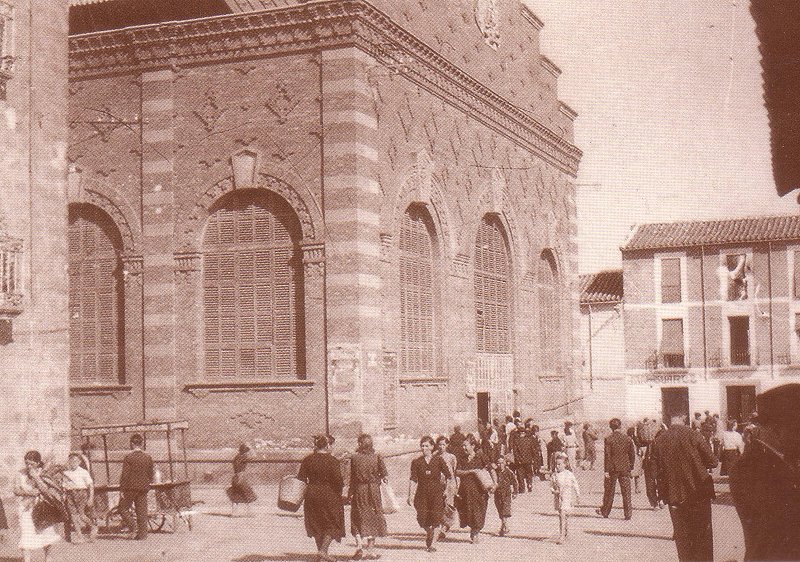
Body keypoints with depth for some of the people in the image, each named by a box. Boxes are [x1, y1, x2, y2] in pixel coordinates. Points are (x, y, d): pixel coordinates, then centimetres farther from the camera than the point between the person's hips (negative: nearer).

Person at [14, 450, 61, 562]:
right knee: (26, 535, -12)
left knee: (47, 533, 14)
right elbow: (16, 490, -5)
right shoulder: (21, 474, -4)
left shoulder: (43, 473, -7)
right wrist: (30, 492, -20)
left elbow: (45, 489, -17)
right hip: (26, 509, -1)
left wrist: (35, 476, -25)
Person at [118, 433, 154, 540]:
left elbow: (125, 475, -11)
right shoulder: (148, 457, 3)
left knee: (123, 508, 10)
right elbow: (150, 475, 9)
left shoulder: (128, 457, -10)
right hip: (143, 488, 4)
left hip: (130, 488, -4)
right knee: (142, 511, 8)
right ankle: (142, 534, 8)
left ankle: (132, 528, -5)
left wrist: (121, 489, -6)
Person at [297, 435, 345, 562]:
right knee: (333, 524, 5)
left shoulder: (307, 460, 0)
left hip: (312, 495, 4)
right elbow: (338, 480, -13)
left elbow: (301, 479, 1)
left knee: (317, 524, 16)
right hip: (329, 495, -4)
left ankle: (320, 549, 21)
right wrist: (338, 493, 4)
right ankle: (323, 550, -7)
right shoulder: (332, 461, -12)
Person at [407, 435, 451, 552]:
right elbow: (413, 480, -2)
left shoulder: (438, 460, 0)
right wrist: (410, 495, -8)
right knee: (422, 518, -3)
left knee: (436, 518, -7)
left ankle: (433, 544, 2)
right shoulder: (416, 462, 2)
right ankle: (428, 532, 30)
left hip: (437, 493, -1)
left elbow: (448, 476, 5)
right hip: (422, 493, 1)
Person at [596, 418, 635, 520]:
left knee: (609, 491, 11)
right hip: (625, 469, 2)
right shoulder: (628, 439, -1)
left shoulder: (608, 439, -10)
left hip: (612, 469, -2)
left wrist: (606, 470, -7)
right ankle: (628, 514, 3)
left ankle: (605, 511, 23)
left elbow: (607, 455, -10)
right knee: (626, 492, 5)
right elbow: (633, 454, 4)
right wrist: (631, 467, 13)